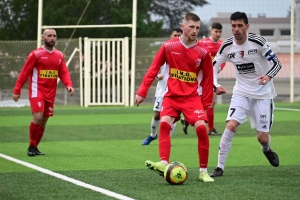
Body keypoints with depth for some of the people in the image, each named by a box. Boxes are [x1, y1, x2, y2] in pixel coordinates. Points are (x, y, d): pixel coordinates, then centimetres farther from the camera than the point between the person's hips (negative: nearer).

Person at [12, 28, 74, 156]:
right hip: (37, 91, -6)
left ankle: (35, 147, 22)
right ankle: (31, 146, -4)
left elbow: (63, 73, 7)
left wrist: (69, 85, -13)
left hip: (50, 93, 6)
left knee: (44, 121, 9)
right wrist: (17, 90, -8)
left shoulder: (59, 55, 9)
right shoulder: (36, 54, -7)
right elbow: (24, 73, -5)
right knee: (38, 117, -19)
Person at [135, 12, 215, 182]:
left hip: (192, 97, 0)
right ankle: (164, 164, -30)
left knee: (201, 127, -17)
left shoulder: (203, 52, -5)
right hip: (172, 96, 1)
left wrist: (206, 103, 4)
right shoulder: (169, 46, -4)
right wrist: (142, 92, -1)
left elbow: (207, 79, 4)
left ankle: (204, 171, -5)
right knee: (164, 123, -24)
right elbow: (153, 69, 2)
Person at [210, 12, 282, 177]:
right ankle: (220, 167, -12)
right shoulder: (227, 47, -8)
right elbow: (213, 66, 4)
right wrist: (215, 86, -14)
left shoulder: (258, 42, -16)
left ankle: (266, 150, 38)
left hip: (263, 93, -2)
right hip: (241, 92, 2)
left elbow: (276, 63, -14)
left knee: (262, 137, -1)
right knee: (231, 125, -21)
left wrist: (268, 76, -34)